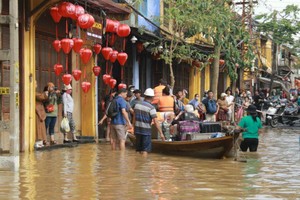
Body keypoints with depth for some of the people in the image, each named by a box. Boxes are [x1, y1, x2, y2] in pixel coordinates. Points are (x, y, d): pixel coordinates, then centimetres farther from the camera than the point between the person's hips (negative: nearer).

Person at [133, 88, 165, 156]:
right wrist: (161, 133, -15)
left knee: (139, 149, 15)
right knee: (145, 150, 0)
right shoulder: (151, 108, -13)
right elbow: (156, 122, -17)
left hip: (137, 129, 6)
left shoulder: (137, 105, 4)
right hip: (146, 130, -6)